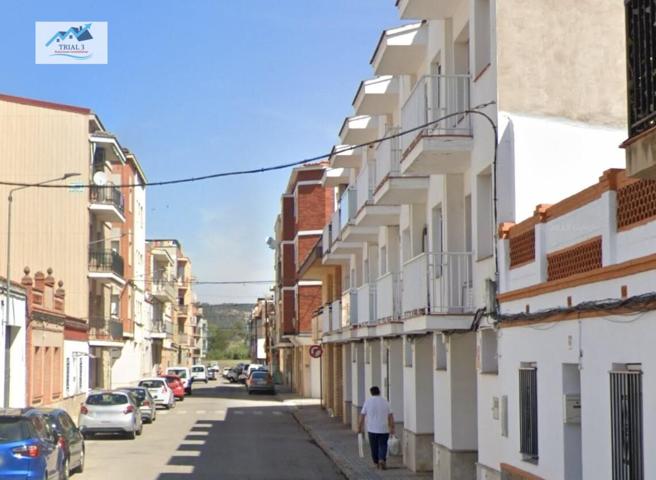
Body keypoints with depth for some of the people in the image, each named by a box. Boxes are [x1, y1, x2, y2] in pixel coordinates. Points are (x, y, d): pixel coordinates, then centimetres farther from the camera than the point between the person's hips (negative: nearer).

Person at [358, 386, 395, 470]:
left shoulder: (368, 401, -1)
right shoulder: (385, 401, 3)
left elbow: (362, 416, 0)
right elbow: (390, 416, 3)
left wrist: (360, 427, 7)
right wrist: (392, 428, 9)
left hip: (372, 429, 0)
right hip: (384, 429, 0)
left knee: (374, 447, 11)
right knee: (383, 445, 5)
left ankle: (376, 463, 19)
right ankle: (382, 459, -15)